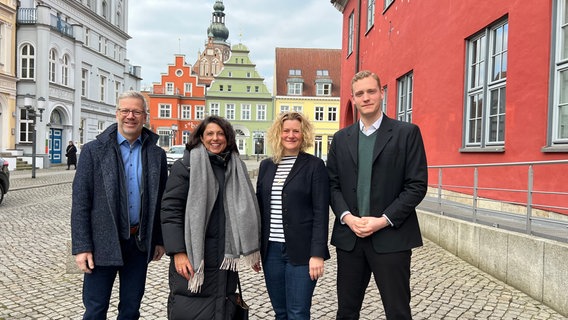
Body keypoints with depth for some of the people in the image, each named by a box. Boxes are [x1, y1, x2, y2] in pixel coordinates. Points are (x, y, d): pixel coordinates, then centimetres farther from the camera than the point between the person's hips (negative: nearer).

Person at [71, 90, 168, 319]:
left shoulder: (157, 155, 4)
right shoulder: (94, 150, -3)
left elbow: (160, 201, 8)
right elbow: (80, 203, -6)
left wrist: (160, 240, 8)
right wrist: (81, 246, -10)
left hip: (140, 243, 3)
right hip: (103, 243, -2)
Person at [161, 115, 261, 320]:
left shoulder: (237, 168, 11)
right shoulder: (185, 166, -4)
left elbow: (246, 209, 15)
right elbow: (171, 210, -9)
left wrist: (253, 248, 13)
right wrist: (178, 252, -16)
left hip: (226, 255, 5)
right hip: (193, 255, -4)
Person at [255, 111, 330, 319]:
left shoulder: (315, 165, -4)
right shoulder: (266, 165, 11)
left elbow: (321, 213, -8)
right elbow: (260, 208, 13)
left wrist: (318, 253, -15)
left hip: (301, 251, -4)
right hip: (271, 250, 5)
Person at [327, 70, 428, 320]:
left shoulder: (407, 133, 0)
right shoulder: (341, 138, 11)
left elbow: (417, 185, -5)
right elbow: (332, 184, 8)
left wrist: (384, 220, -13)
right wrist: (347, 217, -8)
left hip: (391, 237, -3)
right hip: (349, 236, 4)